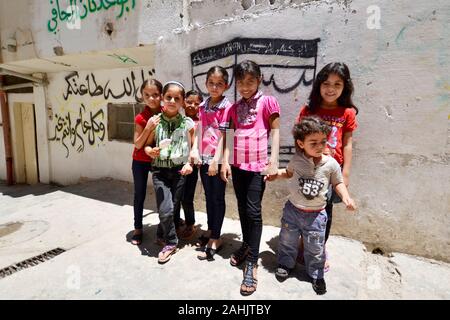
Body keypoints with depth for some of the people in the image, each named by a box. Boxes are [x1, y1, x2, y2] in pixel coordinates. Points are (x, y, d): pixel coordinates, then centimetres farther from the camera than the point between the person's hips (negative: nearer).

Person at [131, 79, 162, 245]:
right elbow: (138, 144, -16)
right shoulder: (141, 118, -14)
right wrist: (149, 127, -28)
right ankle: (138, 228, 24)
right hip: (141, 162, -2)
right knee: (139, 195, 8)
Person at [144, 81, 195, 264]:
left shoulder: (188, 123, -3)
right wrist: (150, 151, -16)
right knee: (165, 210, -9)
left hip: (180, 171, 1)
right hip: (160, 170, 0)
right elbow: (147, 145, 5)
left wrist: (189, 163, -11)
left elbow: (193, 147, 4)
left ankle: (162, 235, 37)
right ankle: (171, 242, 16)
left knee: (173, 208, 9)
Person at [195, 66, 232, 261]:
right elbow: (200, 133, 11)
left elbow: (224, 135, -14)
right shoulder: (202, 107, 10)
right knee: (209, 196, 16)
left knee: (218, 198, 4)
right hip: (204, 158, 6)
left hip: (218, 159, -6)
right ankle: (211, 230, 33)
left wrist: (216, 160, -18)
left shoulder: (227, 107, -8)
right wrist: (196, 153, 5)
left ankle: (215, 238, 16)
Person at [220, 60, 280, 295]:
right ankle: (246, 245, 35)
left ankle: (252, 262, 6)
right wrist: (225, 161, 4)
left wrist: (273, 160, -11)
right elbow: (229, 135, 10)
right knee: (242, 209, 15)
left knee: (253, 211, -4)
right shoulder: (235, 108, 11)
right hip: (238, 165, 5)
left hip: (258, 166, -5)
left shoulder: (267, 102, -3)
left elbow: (275, 131, -4)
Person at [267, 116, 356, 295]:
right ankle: (285, 264, 45)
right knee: (287, 240, 18)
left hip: (316, 214, -1)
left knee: (315, 248, 14)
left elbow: (338, 182, 3)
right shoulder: (297, 160, -11)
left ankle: (316, 274, 39)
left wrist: (346, 197, -13)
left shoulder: (331, 164, -13)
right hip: (293, 209, 1)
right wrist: (276, 174, -4)